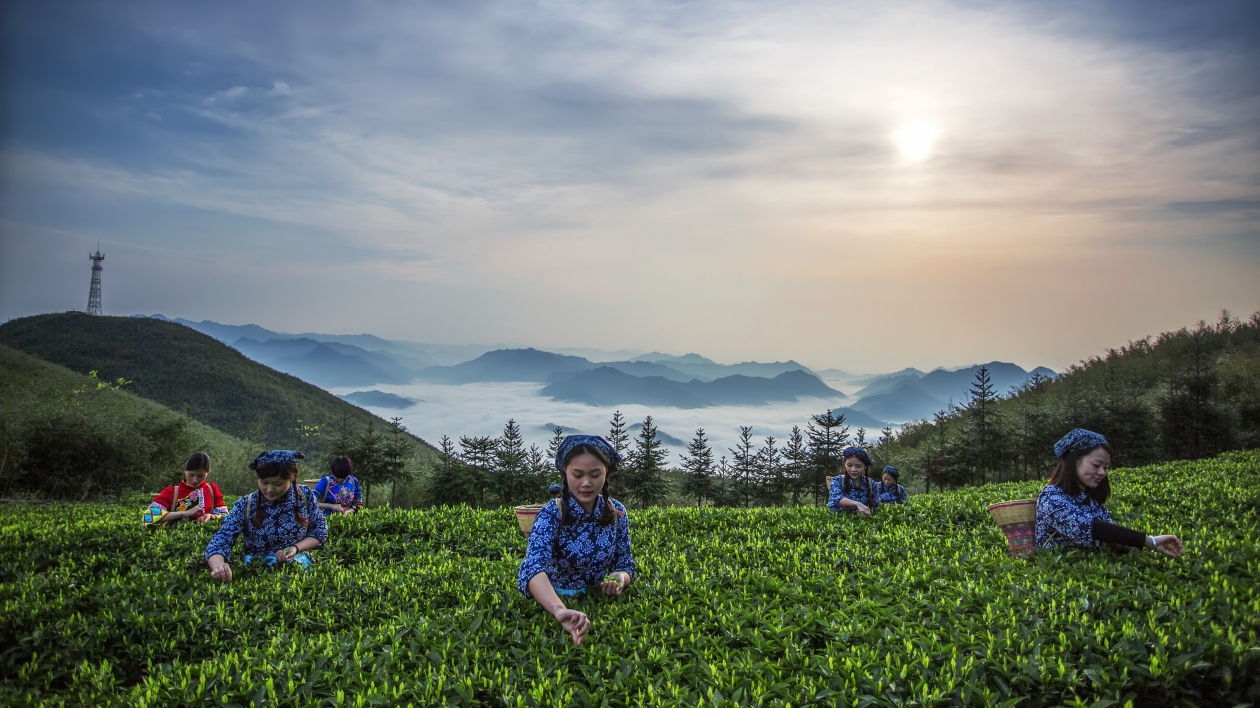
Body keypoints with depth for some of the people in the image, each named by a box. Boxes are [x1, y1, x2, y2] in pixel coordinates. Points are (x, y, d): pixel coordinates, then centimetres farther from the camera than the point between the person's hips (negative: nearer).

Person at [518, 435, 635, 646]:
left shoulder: (616, 512, -3)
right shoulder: (551, 514, -15)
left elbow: (625, 565, 6)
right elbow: (533, 566, -31)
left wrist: (620, 577, -17)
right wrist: (560, 611, -48)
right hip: (552, 607, -4)